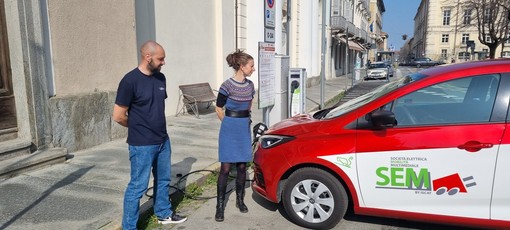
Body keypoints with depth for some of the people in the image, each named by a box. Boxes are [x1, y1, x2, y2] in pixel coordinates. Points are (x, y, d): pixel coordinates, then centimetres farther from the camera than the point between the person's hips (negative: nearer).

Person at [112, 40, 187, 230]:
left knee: (163, 180, 19)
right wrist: (138, 127, 2)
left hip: (163, 141, 7)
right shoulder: (130, 81, -16)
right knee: (138, 186, 2)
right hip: (142, 145, -7)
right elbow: (118, 116, -13)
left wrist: (157, 126, 13)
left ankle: (164, 214, 38)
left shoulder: (160, 78, 4)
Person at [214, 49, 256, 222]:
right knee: (226, 168, -2)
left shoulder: (250, 85, 4)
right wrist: (231, 125, 2)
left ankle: (240, 200, 26)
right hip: (230, 130, -5)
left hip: (244, 129, 5)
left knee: (242, 166, 11)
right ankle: (220, 205, 8)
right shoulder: (227, 85, -14)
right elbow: (218, 109, -5)